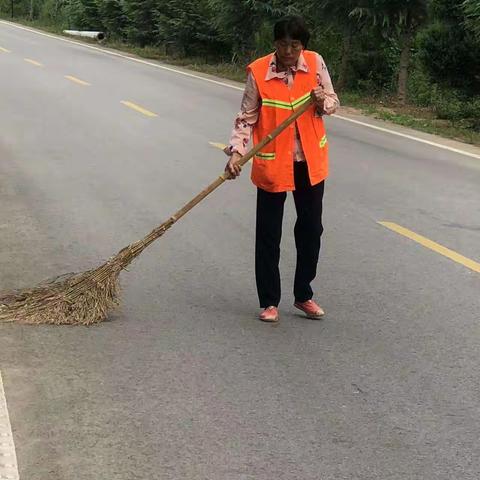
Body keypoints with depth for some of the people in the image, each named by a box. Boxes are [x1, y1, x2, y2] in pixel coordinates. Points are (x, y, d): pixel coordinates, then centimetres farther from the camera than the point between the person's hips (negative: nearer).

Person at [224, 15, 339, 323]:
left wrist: (324, 101, -18)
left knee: (311, 229, 12)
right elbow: (247, 118, -7)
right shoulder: (258, 71, -12)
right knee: (268, 235, 3)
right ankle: (269, 302, 16)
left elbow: (334, 102, 5)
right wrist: (236, 152, -20)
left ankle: (304, 295, 28)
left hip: (310, 162, 3)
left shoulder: (315, 63, -5)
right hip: (272, 164, -3)